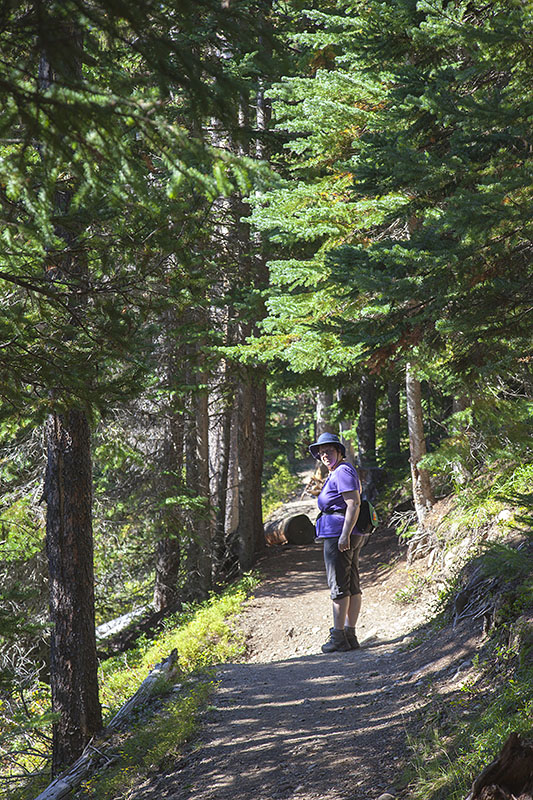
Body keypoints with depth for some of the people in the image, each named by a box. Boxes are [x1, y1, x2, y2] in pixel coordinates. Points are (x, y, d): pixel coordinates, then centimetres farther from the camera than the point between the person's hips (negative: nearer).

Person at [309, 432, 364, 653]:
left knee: (338, 585, -7)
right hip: (350, 536, 11)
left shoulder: (342, 472, -12)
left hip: (338, 533, -11)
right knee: (352, 585, 8)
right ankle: (350, 635, 11)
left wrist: (344, 535, -25)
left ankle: (338, 637, -6)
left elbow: (354, 504, -21)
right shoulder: (339, 472, 20)